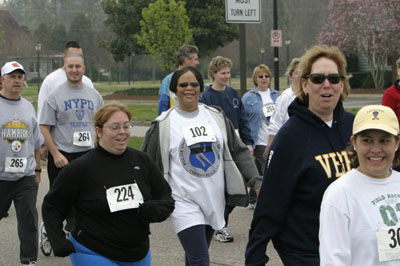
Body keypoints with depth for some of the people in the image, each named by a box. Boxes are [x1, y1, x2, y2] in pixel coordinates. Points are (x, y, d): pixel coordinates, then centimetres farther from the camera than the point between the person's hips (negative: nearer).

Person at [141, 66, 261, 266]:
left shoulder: (216, 117, 7)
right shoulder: (163, 124, -4)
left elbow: (239, 151, 10)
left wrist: (256, 180, -1)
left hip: (214, 201, 5)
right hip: (184, 202, -4)